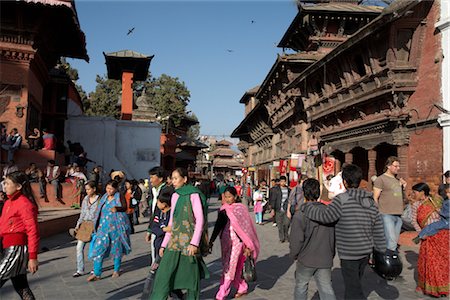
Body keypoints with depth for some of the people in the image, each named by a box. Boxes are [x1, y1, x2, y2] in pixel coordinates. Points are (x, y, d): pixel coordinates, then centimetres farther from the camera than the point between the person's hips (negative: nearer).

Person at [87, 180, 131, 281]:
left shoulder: (119, 197, -5)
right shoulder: (104, 197, 10)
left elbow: (124, 207, -22)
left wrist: (117, 209, -42)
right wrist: (98, 226, 23)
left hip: (116, 227, -4)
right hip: (104, 227, 4)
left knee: (117, 249, 8)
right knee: (98, 249, -4)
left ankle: (116, 270, 26)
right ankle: (96, 274, 1)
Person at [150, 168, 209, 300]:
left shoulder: (193, 195, -7)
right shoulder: (175, 196, 12)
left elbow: (200, 220, -11)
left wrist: (194, 243, -18)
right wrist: (164, 244, 16)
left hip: (189, 241, -5)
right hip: (175, 240, 6)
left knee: (190, 274, 5)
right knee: (164, 274, -1)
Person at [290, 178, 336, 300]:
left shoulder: (300, 215, -18)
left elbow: (296, 241, -16)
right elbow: (334, 236, 4)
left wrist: (293, 255, 2)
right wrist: (331, 254, 17)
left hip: (306, 259, -3)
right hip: (325, 259, 4)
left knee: (301, 287, 16)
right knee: (327, 289, 11)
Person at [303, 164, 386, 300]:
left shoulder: (342, 199, -18)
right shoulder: (371, 201, 5)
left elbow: (325, 216, -19)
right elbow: (378, 228, 8)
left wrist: (305, 206, -6)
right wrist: (381, 249, 16)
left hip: (349, 254, -7)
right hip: (366, 251, 7)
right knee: (353, 284, 23)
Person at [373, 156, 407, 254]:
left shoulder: (398, 180, 18)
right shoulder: (381, 179, -3)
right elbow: (375, 198, -7)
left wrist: (404, 187, 9)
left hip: (398, 215, 7)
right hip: (387, 214, -7)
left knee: (395, 241, 10)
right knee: (391, 242, -14)